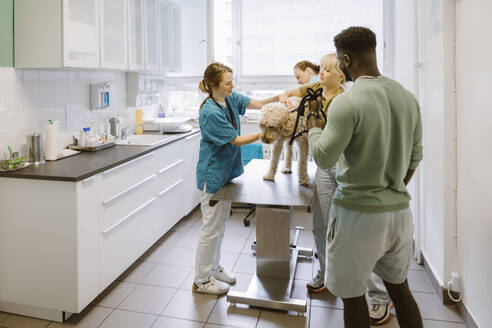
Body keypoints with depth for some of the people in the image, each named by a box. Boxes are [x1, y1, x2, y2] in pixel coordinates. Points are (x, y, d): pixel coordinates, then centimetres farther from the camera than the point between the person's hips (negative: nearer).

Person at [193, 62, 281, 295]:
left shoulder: (230, 99, 1)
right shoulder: (210, 112, -23)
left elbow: (255, 104, 2)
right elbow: (236, 140, -20)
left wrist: (276, 98, -16)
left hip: (226, 171, 9)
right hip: (212, 174, -9)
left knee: (220, 223, 18)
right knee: (211, 227, 1)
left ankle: (213, 267, 35)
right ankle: (201, 280, 16)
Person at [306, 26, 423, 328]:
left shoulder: (347, 103, -19)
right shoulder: (408, 97, 4)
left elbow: (324, 158, -15)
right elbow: (415, 157, 11)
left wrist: (313, 125, 2)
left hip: (358, 214, -7)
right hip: (399, 210, 7)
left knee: (353, 295, 11)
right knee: (400, 288, 23)